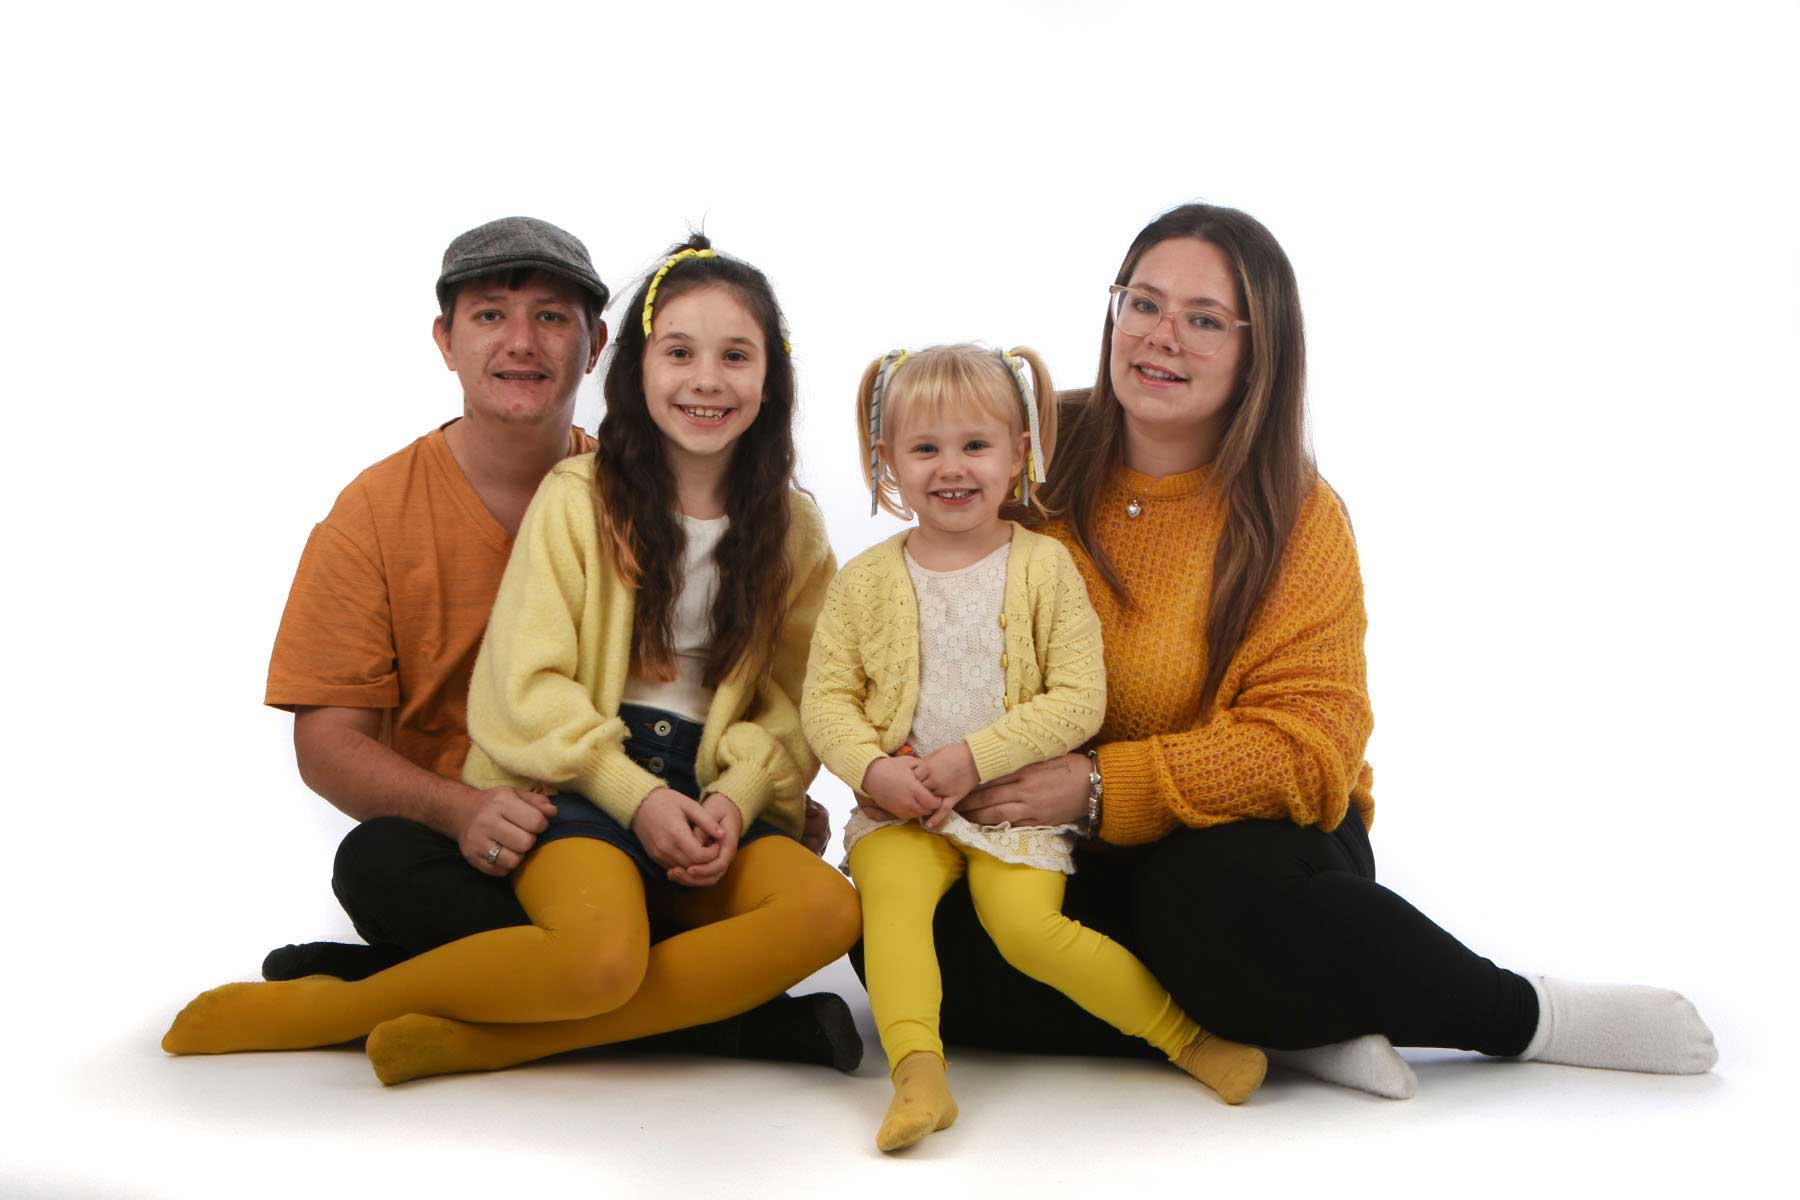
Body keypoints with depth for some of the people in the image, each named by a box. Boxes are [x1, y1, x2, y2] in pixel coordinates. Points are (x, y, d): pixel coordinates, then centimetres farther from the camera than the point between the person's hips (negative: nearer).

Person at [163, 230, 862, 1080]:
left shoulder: (792, 530, 12)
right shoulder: (579, 497, 2)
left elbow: (792, 701, 7)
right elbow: (529, 689, -5)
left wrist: (736, 796, -12)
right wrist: (639, 797, -16)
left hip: (710, 796, 4)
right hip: (573, 783, -4)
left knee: (826, 908, -29)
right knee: (601, 958, -35)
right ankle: (331, 1009, -10)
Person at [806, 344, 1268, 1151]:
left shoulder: (1043, 566, 0)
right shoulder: (866, 581, 5)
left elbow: (1079, 700, -7)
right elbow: (827, 698, 3)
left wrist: (974, 758, -16)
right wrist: (874, 772, -16)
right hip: (899, 809, 2)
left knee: (1027, 926, -23)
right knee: (890, 898, -27)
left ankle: (1186, 1031, -7)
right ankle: (917, 1073, -34)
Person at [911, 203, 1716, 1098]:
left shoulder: (1296, 518, -8)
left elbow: (1303, 747, -15)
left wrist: (1105, 786, -25)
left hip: (1252, 837, -2)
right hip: (1070, 858, 3)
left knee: (1221, 903, -38)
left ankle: (1534, 1015, -13)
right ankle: (1283, 1031, -19)